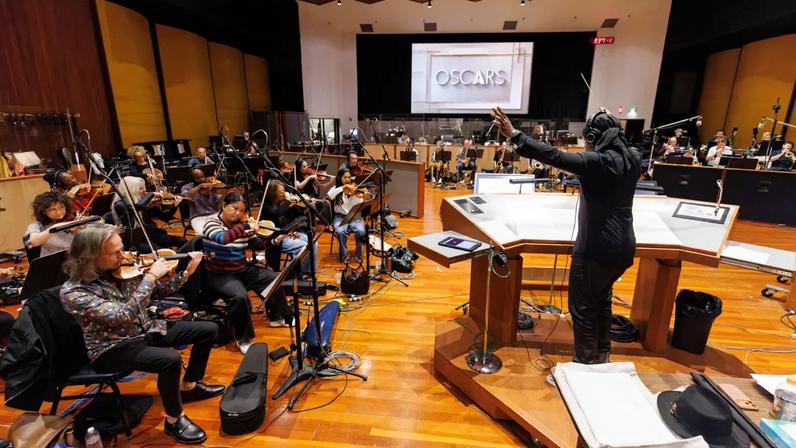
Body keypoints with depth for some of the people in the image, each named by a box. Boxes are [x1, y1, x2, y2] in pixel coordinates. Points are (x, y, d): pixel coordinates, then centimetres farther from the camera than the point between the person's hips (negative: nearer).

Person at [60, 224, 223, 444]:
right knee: (170, 359, -34)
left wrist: (187, 272, -9)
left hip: (146, 330, 7)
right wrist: (151, 276, -31)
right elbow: (123, 316, -33)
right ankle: (174, 420, -8)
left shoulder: (121, 269, -5)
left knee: (208, 329, 2)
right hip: (113, 348, -7)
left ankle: (189, 386, 20)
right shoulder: (73, 292, -23)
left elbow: (158, 292, 5)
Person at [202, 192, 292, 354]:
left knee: (273, 278, 4)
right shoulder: (212, 223, -14)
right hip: (218, 274, -7)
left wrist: (274, 241, -10)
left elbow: (257, 244, 6)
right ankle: (243, 339, -12)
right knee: (240, 295, -33)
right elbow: (222, 239, -36)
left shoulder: (242, 225, 3)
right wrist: (246, 226, -33)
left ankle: (276, 317, 22)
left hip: (242, 270, 7)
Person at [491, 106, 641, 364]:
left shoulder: (596, 161, -18)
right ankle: (602, 355, 40)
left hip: (597, 248, -9)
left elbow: (553, 156, -27)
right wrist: (610, 124, 37)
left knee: (583, 306, 5)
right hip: (623, 246, 9)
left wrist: (514, 135, -28)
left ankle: (586, 364, 17)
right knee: (601, 297, 26)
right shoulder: (633, 159, 5)